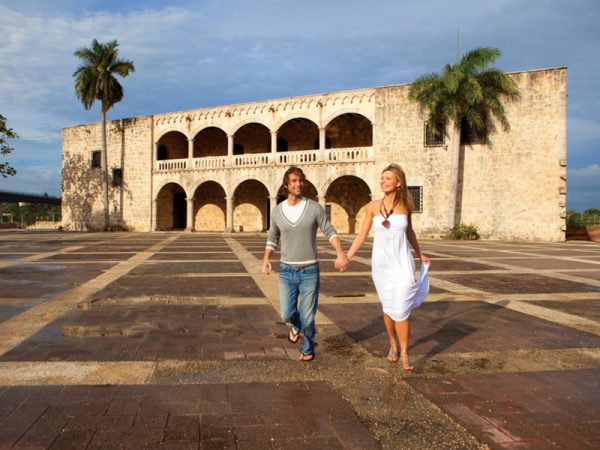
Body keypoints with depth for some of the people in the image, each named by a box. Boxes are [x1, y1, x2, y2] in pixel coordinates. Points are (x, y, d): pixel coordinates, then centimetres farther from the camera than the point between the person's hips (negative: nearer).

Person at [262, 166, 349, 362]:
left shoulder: (315, 208, -7)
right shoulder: (277, 210, 1)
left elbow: (330, 232, -4)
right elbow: (272, 237, 13)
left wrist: (341, 254, -21)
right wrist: (266, 259, -4)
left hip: (309, 271, -2)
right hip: (286, 271, 2)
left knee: (307, 317, 2)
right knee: (287, 314, 6)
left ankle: (308, 348, 30)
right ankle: (296, 325, 44)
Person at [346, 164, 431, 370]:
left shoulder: (405, 206, -1)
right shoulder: (373, 206, -3)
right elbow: (362, 235, 1)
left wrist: (420, 254, 27)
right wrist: (347, 256, -8)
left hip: (402, 264, -1)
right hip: (381, 264, 1)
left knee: (401, 310, -8)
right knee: (388, 308, 11)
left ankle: (404, 354, 9)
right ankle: (393, 344, 35)